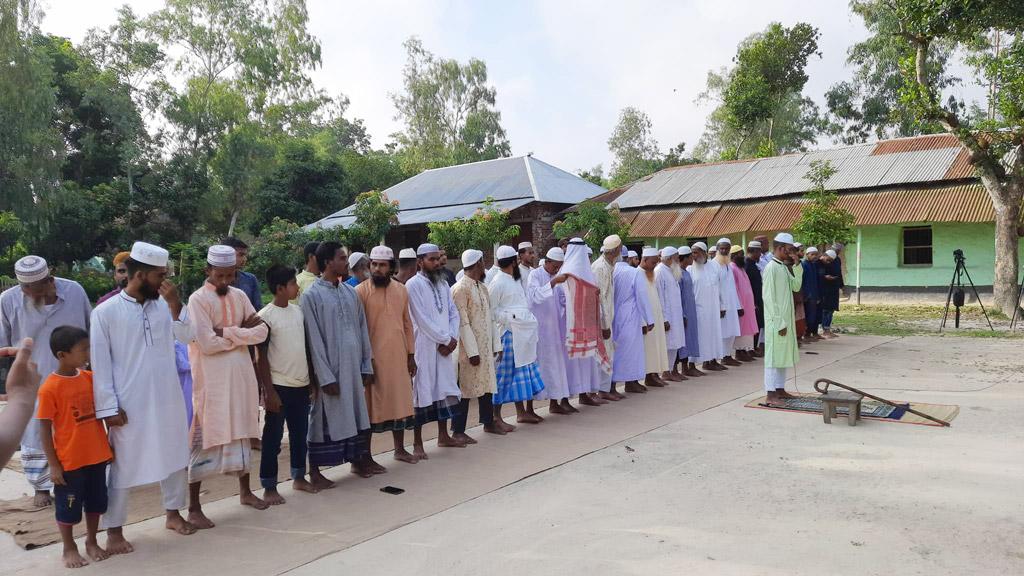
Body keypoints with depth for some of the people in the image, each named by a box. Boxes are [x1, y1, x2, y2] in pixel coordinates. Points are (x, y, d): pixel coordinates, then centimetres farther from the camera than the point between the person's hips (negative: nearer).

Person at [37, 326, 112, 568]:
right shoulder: (49, 388, -16)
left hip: (97, 456, 5)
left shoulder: (90, 378, 0)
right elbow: (44, 429, -12)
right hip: (69, 462, -5)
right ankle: (69, 549, 29)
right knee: (68, 507, 11)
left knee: (95, 502, 17)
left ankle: (91, 542, 34)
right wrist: (53, 464, -12)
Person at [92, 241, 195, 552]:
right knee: (123, 465, 7)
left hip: (168, 399, 5)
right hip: (128, 404, -4)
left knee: (175, 457, 16)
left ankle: (173, 513, 33)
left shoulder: (164, 304, 2)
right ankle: (114, 530, 20)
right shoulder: (105, 312, -9)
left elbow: (188, 336, -4)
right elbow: (100, 364, -8)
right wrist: (108, 407, -11)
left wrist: (175, 304, -14)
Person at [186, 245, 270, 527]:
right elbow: (207, 343, -19)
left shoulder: (240, 296, 8)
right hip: (211, 380, -6)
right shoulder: (198, 299, -10)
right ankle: (194, 508, 7)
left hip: (242, 376, 6)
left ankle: (245, 491, 32)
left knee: (242, 433, 16)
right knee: (205, 439, -1)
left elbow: (261, 332, -1)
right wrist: (243, 332, -8)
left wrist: (226, 331, -14)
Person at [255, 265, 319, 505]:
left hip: (301, 384, 6)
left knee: (300, 433, 16)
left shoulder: (298, 311, 7)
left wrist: (312, 378, 13)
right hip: (279, 386, -6)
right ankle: (269, 487, 13)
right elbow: (261, 356, -11)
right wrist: (269, 391, -13)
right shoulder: (265, 316, -11)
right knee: (273, 437, 3)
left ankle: (299, 477, 30)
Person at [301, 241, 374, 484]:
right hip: (330, 370, -6)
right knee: (325, 419, 3)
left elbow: (362, 329, 11)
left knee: (356, 414, 13)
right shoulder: (311, 296, -9)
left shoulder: (350, 292, 9)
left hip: (354, 367, 6)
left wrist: (366, 364, 7)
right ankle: (315, 471, 15)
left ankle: (357, 461, 28)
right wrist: (326, 377, -15)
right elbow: (314, 340, -12)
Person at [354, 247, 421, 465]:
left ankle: (400, 449, 30)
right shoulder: (361, 291, -7)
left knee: (399, 402, 14)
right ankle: (366, 457, 13)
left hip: (398, 357, 5)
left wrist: (411, 354, 10)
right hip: (373, 358, -5)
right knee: (371, 406, 2)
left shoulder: (401, 290, 8)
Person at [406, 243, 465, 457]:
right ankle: (417, 443, 6)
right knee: (422, 392, -2)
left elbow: (453, 313, 11)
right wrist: (446, 339, -11)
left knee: (445, 389, 13)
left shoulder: (443, 284, 12)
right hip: (424, 348, -7)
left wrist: (452, 338, -5)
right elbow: (422, 319, -15)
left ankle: (443, 436, 25)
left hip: (444, 346, 7)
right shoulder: (414, 284, -10)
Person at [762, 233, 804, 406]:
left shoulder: (784, 267, 11)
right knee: (773, 356, -4)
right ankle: (771, 394, 1)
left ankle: (780, 389, 23)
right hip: (776, 321, -9)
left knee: (783, 355, 14)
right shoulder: (771, 268, -16)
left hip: (787, 319, 9)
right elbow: (769, 298, -19)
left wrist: (797, 267, 0)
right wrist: (779, 322, -19)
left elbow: (796, 287, 10)